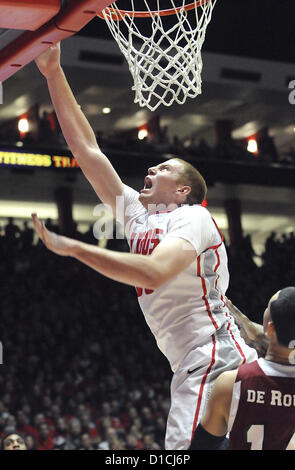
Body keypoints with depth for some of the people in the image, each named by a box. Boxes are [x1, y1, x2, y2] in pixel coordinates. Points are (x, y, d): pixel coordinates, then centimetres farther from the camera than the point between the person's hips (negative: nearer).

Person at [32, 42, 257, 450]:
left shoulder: (192, 217, -5)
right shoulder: (138, 214, 17)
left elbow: (155, 272, -27)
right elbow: (87, 149, 18)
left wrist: (73, 247, -24)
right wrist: (54, 74, 16)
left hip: (217, 363, -9)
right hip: (193, 371, 9)